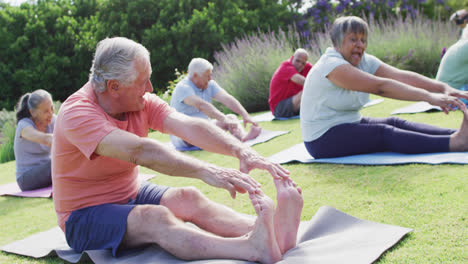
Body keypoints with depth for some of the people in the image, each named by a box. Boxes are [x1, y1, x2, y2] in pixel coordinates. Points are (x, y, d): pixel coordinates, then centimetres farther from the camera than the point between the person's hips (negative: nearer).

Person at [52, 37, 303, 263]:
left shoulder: (142, 102, -3)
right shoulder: (77, 113, -25)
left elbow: (188, 125, -20)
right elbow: (139, 151, -40)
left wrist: (240, 149, -36)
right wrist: (205, 171, -50)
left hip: (131, 196, 6)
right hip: (86, 217, -6)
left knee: (187, 197, -22)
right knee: (154, 217, -34)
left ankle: (273, 233, -39)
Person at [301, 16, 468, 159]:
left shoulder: (364, 61, 4)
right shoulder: (331, 65, -22)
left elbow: (403, 76, -9)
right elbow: (380, 86, -31)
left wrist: (443, 88, -22)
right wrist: (428, 97, -35)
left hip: (350, 125, 8)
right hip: (322, 139, -8)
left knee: (394, 123, -12)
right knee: (384, 133, -25)